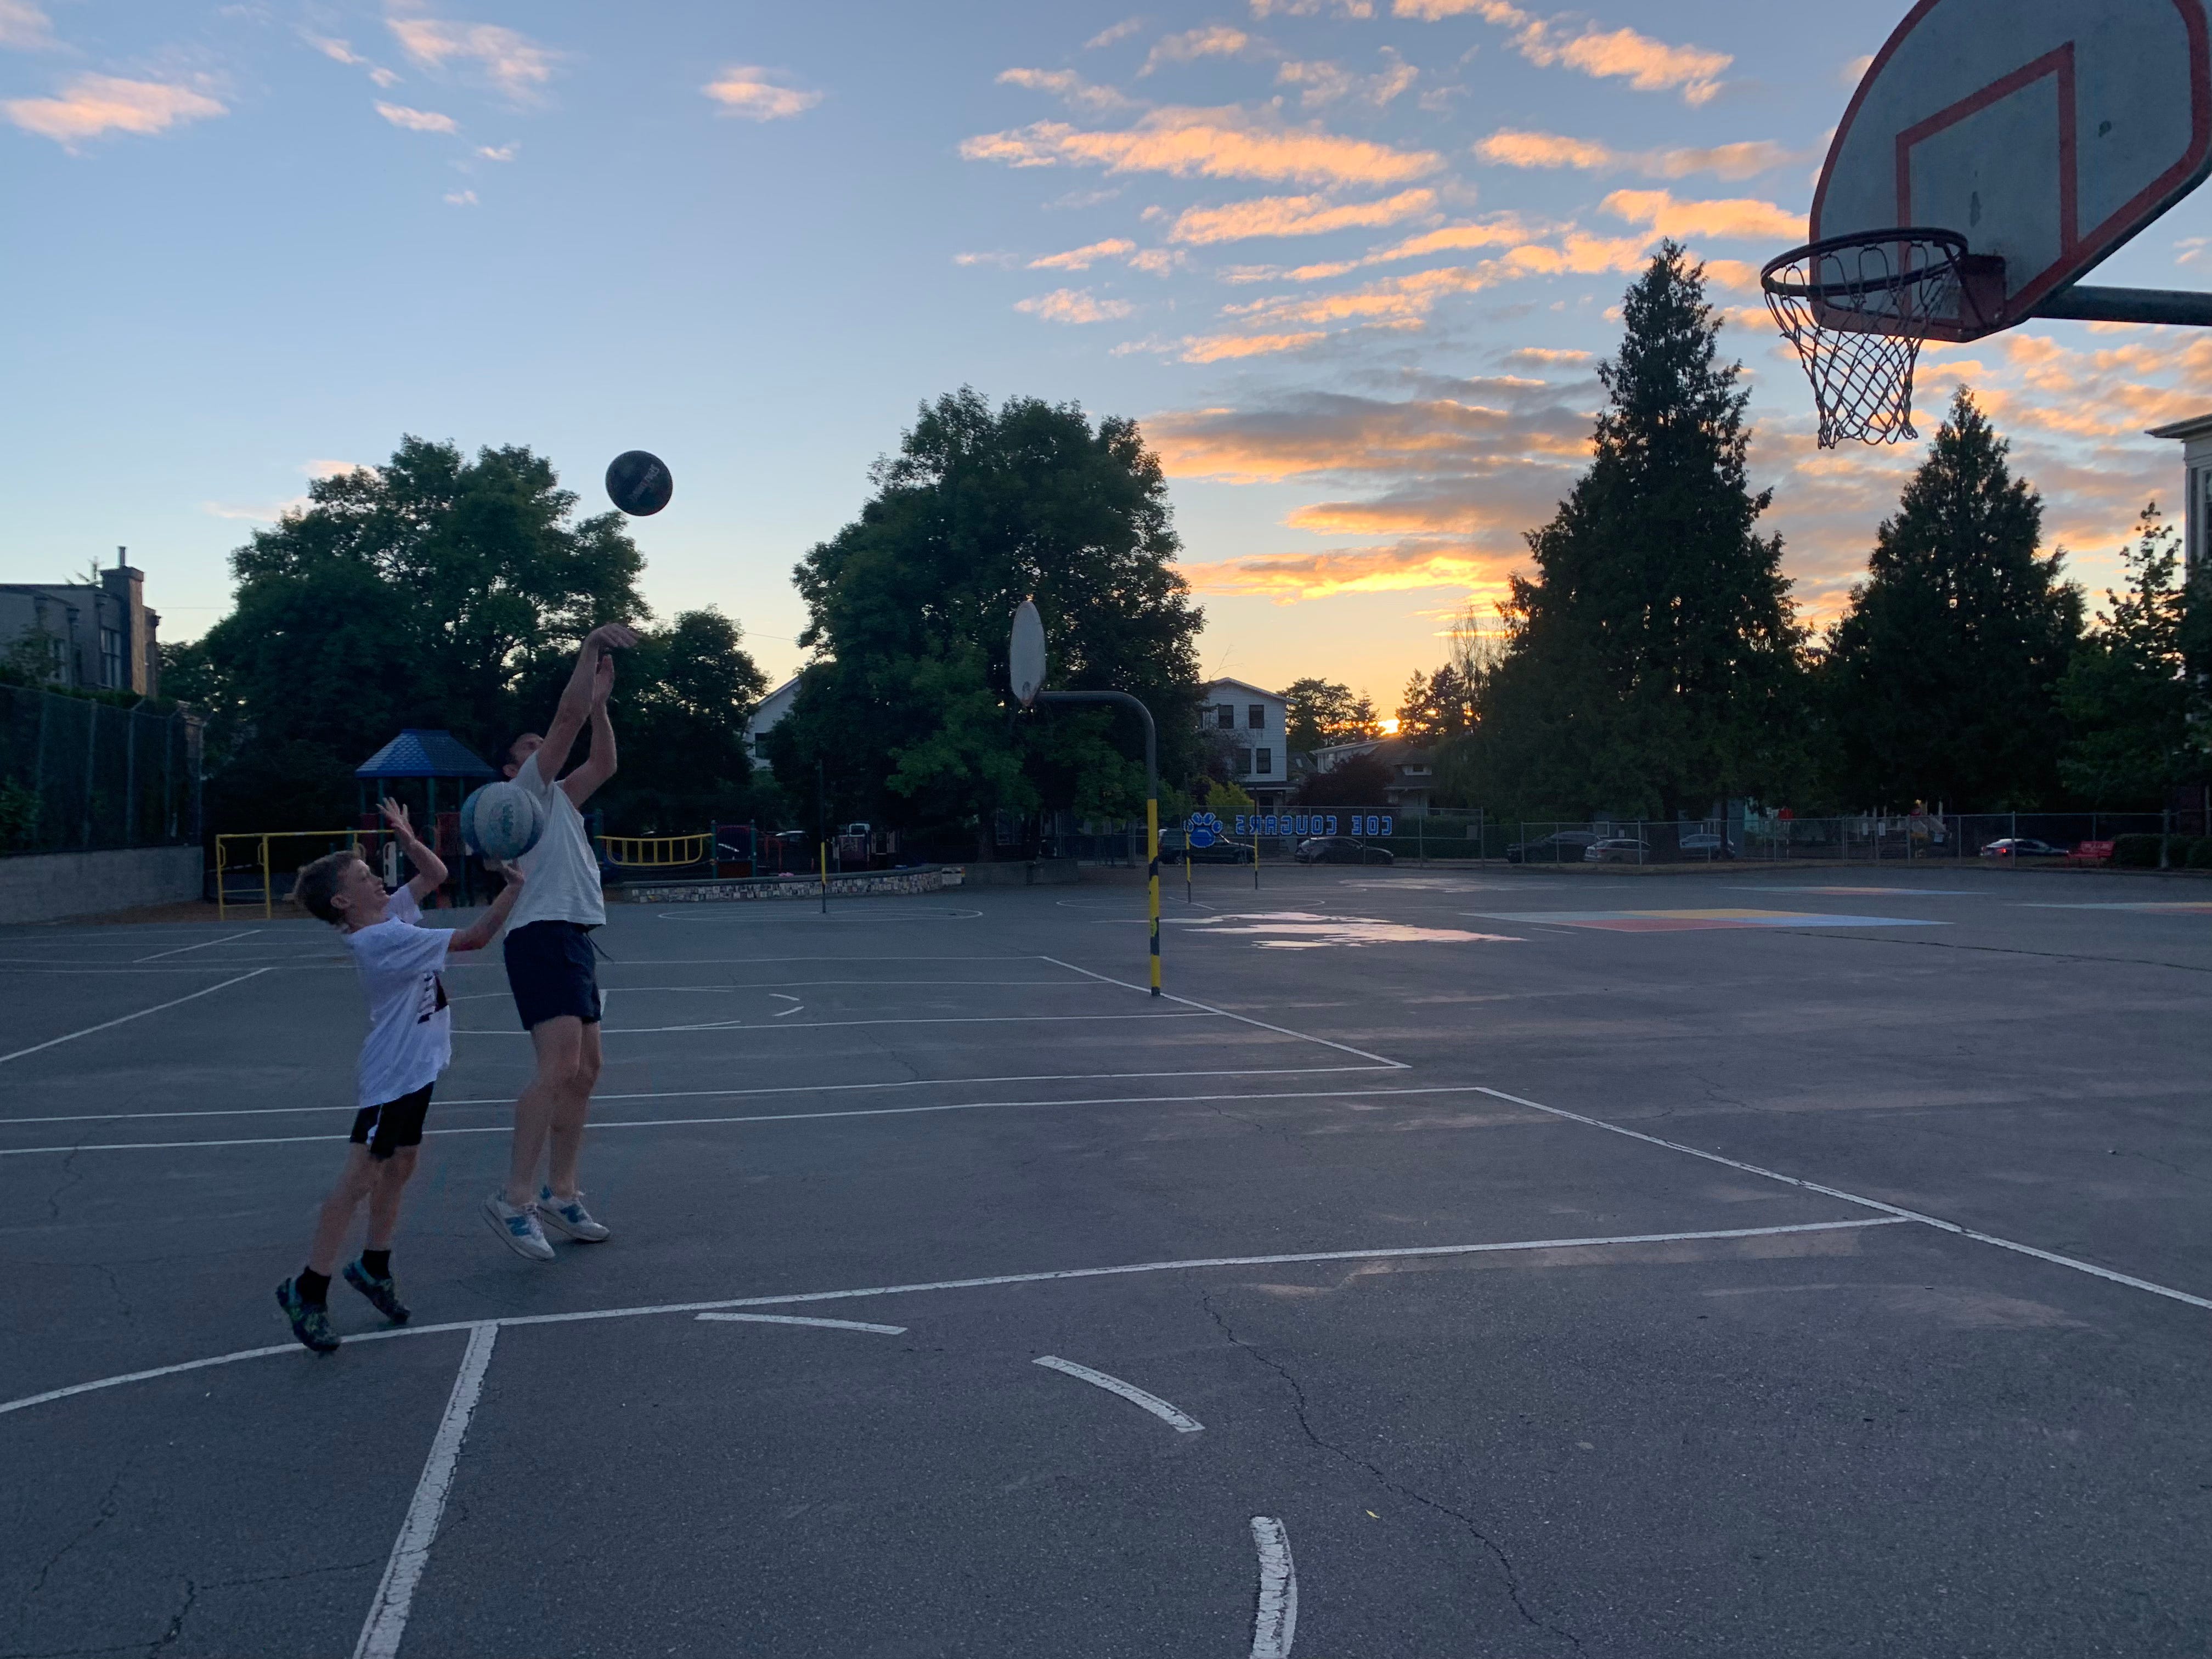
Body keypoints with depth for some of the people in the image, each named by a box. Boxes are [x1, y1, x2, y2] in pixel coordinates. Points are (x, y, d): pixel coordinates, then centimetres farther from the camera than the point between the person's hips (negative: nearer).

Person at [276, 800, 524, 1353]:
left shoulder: (393, 913, 5)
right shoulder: (382, 940, -22)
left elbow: (436, 874, 17)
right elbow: (473, 938, -23)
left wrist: (406, 838, 0)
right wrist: (516, 885, -18)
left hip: (417, 1068, 10)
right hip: (390, 1074, -10)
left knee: (398, 1169, 16)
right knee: (359, 1179, -6)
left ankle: (374, 1267, 29)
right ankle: (308, 1288, 1)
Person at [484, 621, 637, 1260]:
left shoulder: (558, 798, 24)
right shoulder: (526, 791, 1)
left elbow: (603, 764, 24)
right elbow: (567, 717, -7)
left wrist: (601, 699, 19)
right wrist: (589, 651, -2)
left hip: (573, 941, 10)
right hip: (543, 939, -10)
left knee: (584, 1070, 9)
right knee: (559, 1069, -19)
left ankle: (559, 1194, 16)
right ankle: (515, 1199, -16)